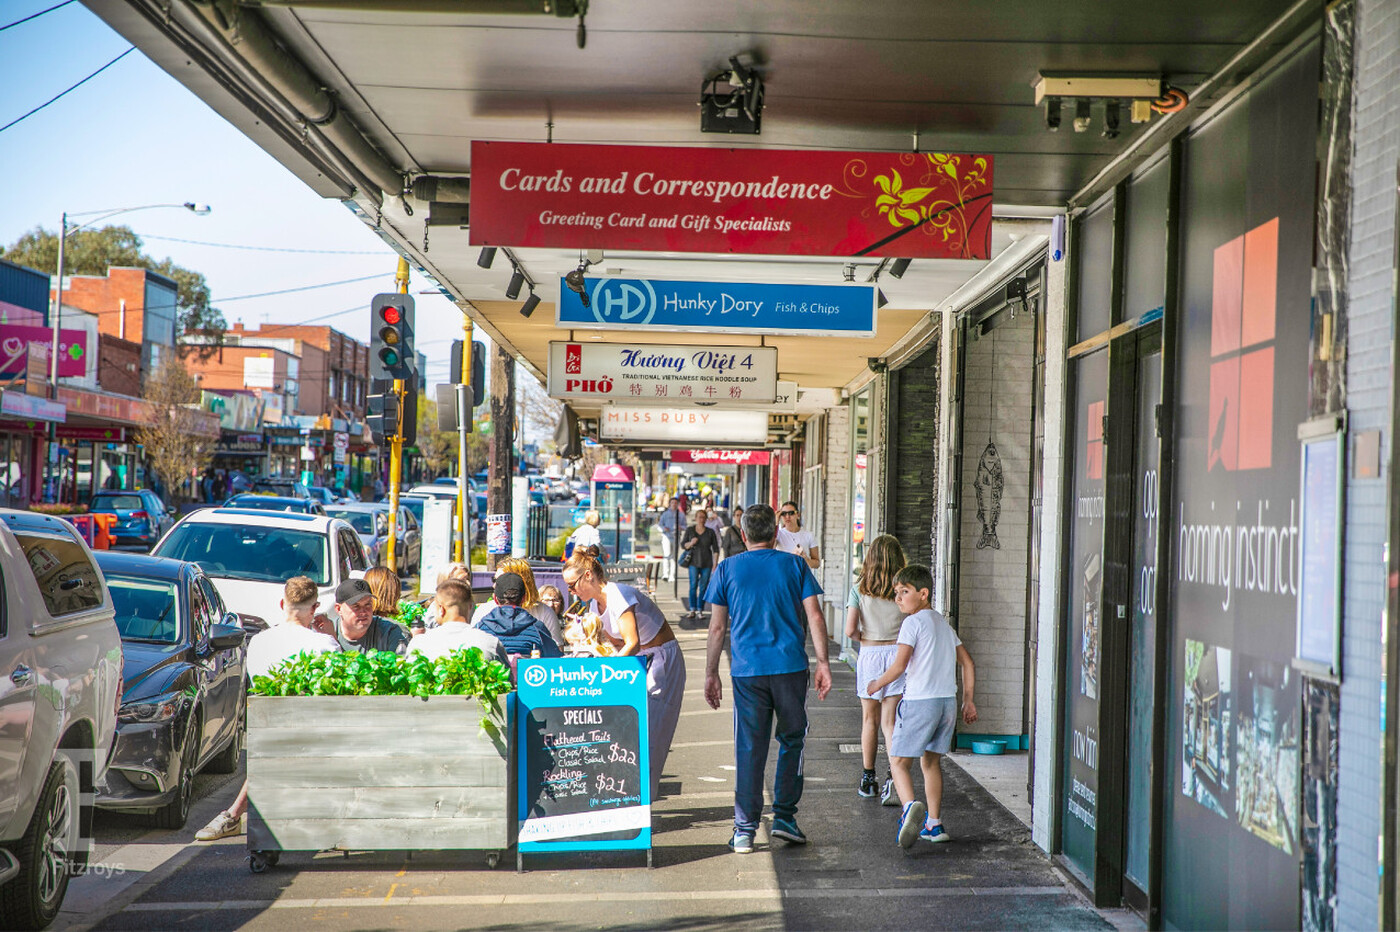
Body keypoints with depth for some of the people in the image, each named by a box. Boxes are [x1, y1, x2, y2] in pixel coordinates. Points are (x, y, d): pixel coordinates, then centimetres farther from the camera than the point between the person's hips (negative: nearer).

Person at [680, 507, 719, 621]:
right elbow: (683, 545, 7)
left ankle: (700, 610, 5)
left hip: (707, 563, 1)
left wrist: (715, 564, 1)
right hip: (694, 562, -1)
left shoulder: (710, 532, 5)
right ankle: (692, 610, -13)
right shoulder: (689, 530, 4)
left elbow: (715, 549, 7)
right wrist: (691, 543, -14)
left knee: (703, 586, 0)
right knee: (693, 585, -11)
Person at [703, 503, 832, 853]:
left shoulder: (728, 569, 5)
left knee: (749, 748, 4)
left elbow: (717, 627, 4)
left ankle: (744, 830, 4)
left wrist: (711, 674, 9)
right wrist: (823, 663, 1)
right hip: (790, 667, 0)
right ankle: (784, 817, 13)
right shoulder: (795, 566, 5)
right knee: (791, 740, 15)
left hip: (746, 670, 0)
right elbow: (814, 616, -2)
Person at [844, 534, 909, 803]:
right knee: (889, 722, 2)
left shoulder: (859, 589, -4)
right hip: (898, 653, 0)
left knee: (870, 720, 14)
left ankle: (868, 779, 22)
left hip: (870, 655, 0)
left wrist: (866, 638, 9)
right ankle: (893, 779, -16)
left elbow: (850, 630, -10)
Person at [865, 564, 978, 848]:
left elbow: (899, 665, -15)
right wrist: (968, 700, 21)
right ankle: (934, 824, 17)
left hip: (920, 700, -7)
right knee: (932, 761, 17)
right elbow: (966, 661, 18)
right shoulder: (943, 622, 17)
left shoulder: (913, 622, -7)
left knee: (898, 760, -2)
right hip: (948, 699, 7)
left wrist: (877, 684, 2)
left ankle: (910, 806, -27)